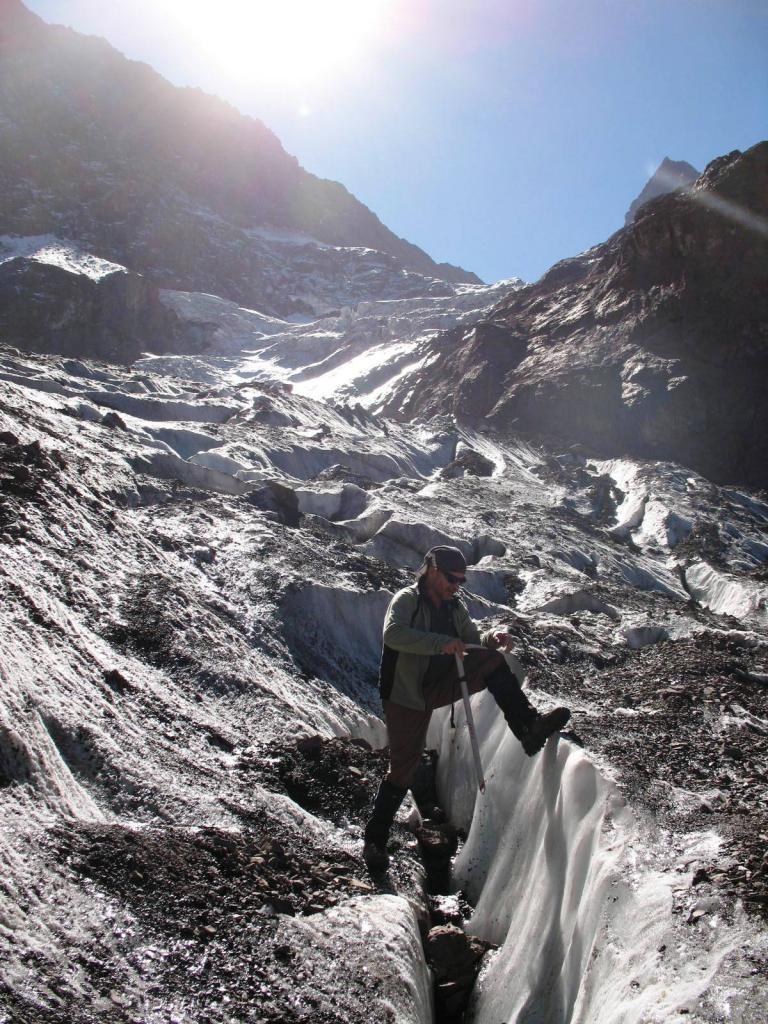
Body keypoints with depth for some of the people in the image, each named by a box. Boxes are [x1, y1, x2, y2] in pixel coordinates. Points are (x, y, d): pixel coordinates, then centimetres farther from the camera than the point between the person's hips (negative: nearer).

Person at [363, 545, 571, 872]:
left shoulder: (455, 607, 9)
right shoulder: (407, 599, -12)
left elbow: (471, 644, 9)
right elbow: (392, 633, -31)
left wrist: (492, 637, -14)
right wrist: (442, 643, -37)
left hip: (440, 686, 6)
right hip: (406, 696, -6)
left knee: (493, 660, -10)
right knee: (403, 768, -4)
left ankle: (529, 728, -14)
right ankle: (374, 839, 11)